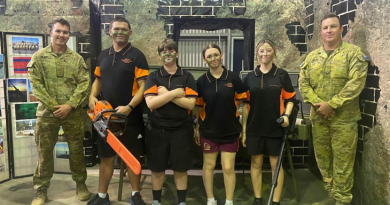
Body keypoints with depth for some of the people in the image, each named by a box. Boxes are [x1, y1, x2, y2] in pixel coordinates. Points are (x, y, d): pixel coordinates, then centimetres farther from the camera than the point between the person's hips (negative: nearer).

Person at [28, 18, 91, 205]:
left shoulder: (76, 58, 5)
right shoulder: (39, 57, 3)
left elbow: (84, 84, -2)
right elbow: (36, 85, -3)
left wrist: (69, 105, -13)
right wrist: (54, 106, -11)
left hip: (73, 113, 1)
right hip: (47, 112, 0)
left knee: (76, 150, 10)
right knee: (44, 152, 8)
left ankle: (80, 183, 27)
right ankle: (41, 190, 22)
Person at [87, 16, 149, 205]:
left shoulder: (136, 56, -6)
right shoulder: (103, 55, 11)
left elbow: (143, 86, -12)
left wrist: (129, 107, -22)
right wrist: (92, 96, 2)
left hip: (130, 116, -5)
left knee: (132, 156, 7)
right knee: (106, 156, 13)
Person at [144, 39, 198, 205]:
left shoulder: (187, 77, 2)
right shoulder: (153, 77, 2)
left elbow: (190, 104, -11)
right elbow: (150, 103, -13)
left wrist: (166, 94, -14)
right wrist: (175, 93, -16)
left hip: (181, 129, 0)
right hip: (157, 129, 1)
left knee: (180, 168, 10)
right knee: (157, 168, 12)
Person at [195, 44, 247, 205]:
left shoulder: (233, 77, -6)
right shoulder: (201, 81, -4)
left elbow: (241, 99, 5)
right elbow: (198, 107, 1)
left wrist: (227, 108, -1)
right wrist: (197, 128, 1)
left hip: (230, 130, -1)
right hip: (209, 130, 1)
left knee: (228, 168, 4)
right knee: (209, 165, 11)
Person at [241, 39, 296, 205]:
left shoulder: (282, 75, 0)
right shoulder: (250, 77, 4)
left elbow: (290, 99, 4)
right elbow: (245, 104, 5)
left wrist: (286, 115, -16)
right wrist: (243, 129, 3)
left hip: (275, 128, -1)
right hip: (254, 128, 2)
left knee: (276, 164, 6)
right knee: (256, 163, 10)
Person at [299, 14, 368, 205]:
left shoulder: (353, 52, -3)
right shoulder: (312, 57, 10)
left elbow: (356, 82, -14)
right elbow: (303, 83, 4)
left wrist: (331, 104, -18)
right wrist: (317, 103, -12)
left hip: (344, 117, -4)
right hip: (318, 117, 5)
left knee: (342, 160, 1)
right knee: (322, 157, 13)